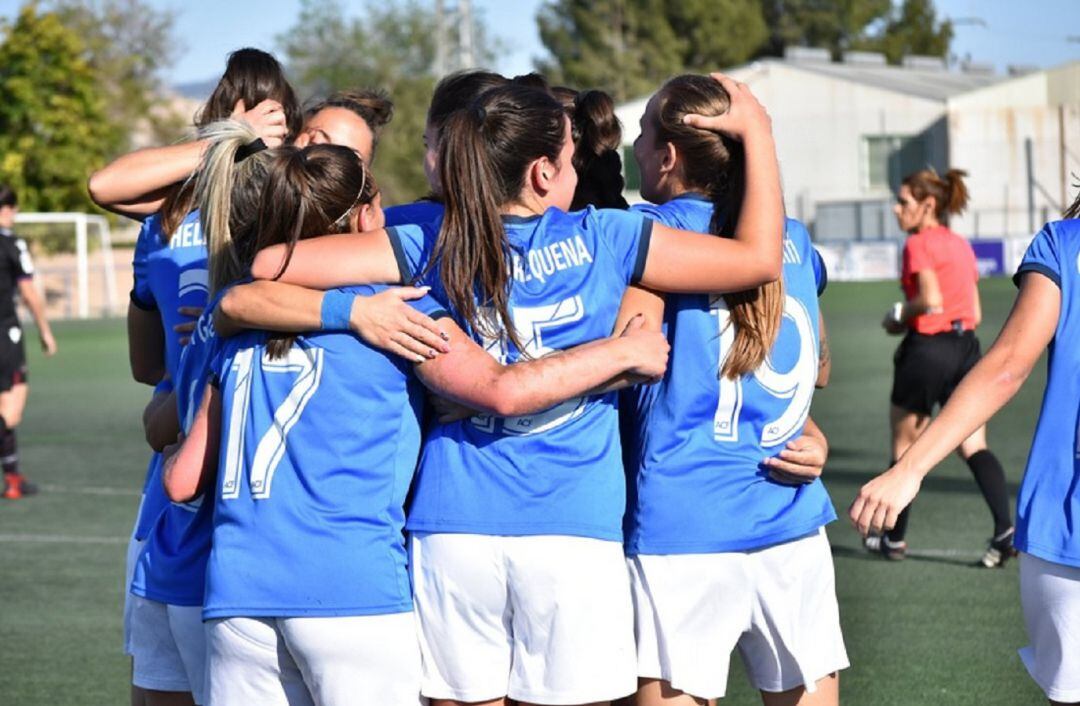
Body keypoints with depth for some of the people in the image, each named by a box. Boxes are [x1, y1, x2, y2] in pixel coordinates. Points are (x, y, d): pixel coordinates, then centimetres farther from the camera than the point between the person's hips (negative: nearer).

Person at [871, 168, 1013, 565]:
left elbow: (931, 300, -22)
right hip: (966, 347, 7)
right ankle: (1005, 528, -18)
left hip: (927, 350, -7)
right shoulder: (962, 246, 14)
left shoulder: (918, 244, -10)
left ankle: (895, 539, 21)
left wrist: (900, 317, -6)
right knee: (974, 447, 1)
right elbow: (974, 314, 14)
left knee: (905, 446, 10)